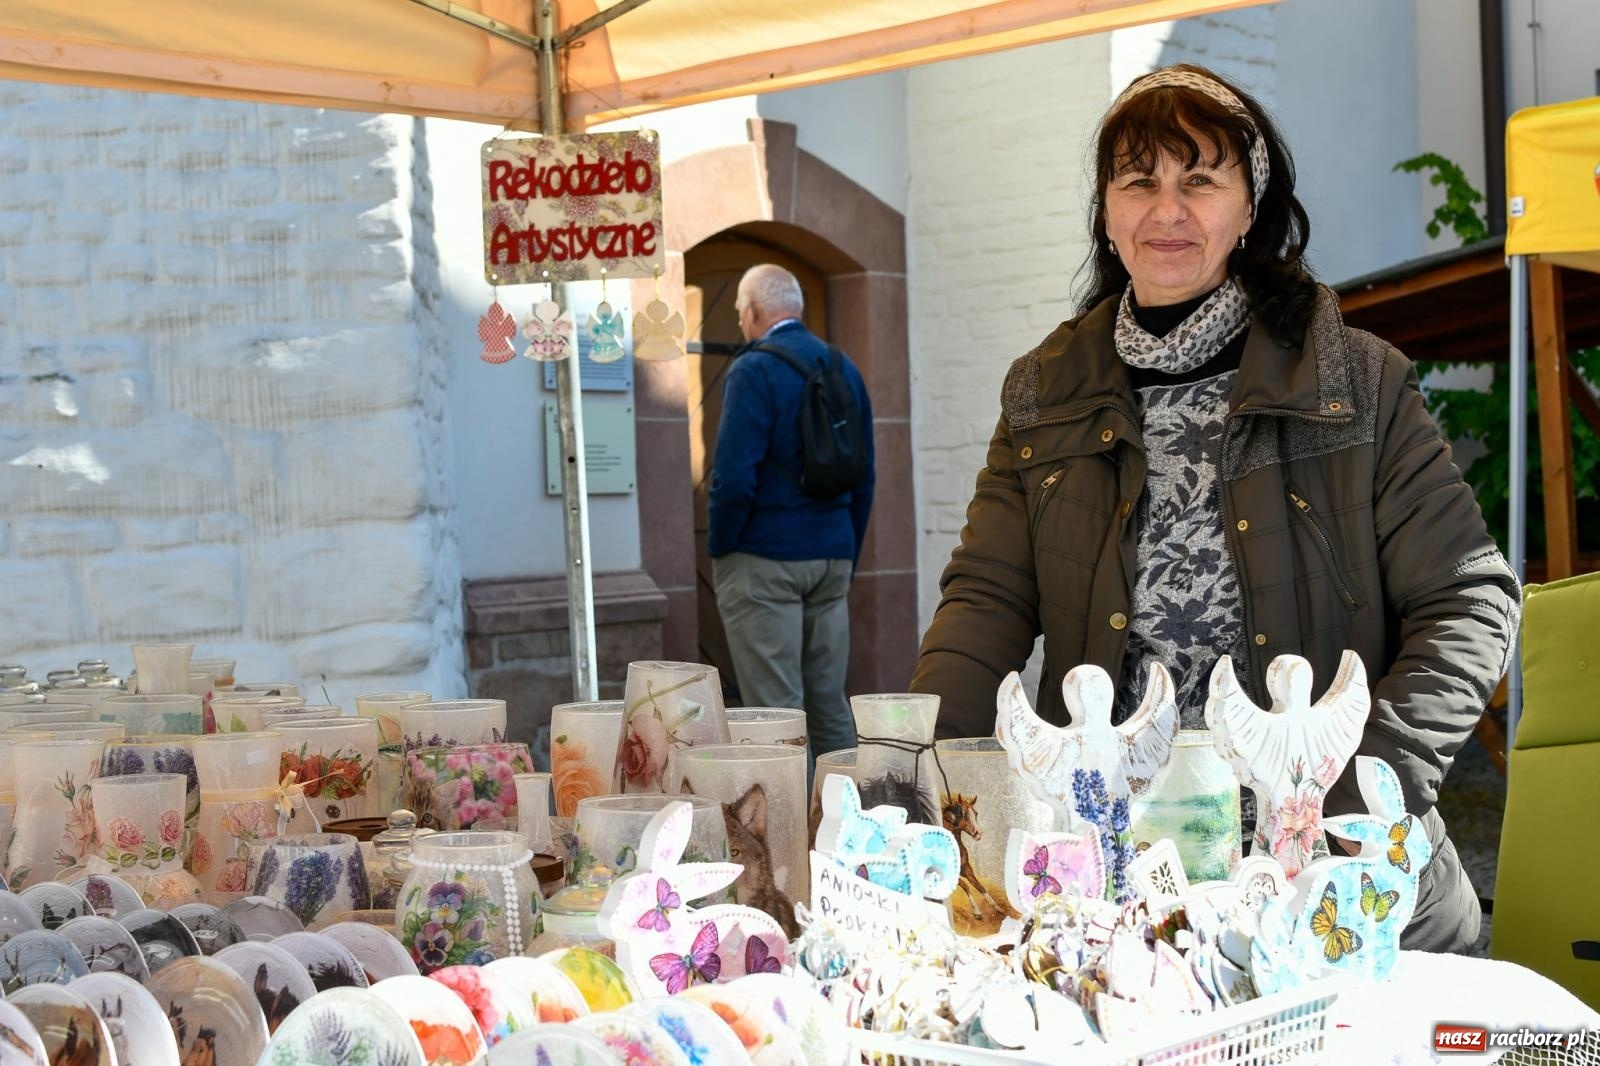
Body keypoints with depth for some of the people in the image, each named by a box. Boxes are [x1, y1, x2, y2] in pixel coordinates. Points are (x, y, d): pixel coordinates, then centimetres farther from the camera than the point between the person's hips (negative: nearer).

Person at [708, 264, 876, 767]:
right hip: (831, 556, 7)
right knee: (830, 705, 12)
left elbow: (733, 478, -18)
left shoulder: (754, 370, -11)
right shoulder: (845, 368, 11)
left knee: (775, 710, -4)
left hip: (764, 559, -7)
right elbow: (864, 479, 16)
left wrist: (719, 549, -4)